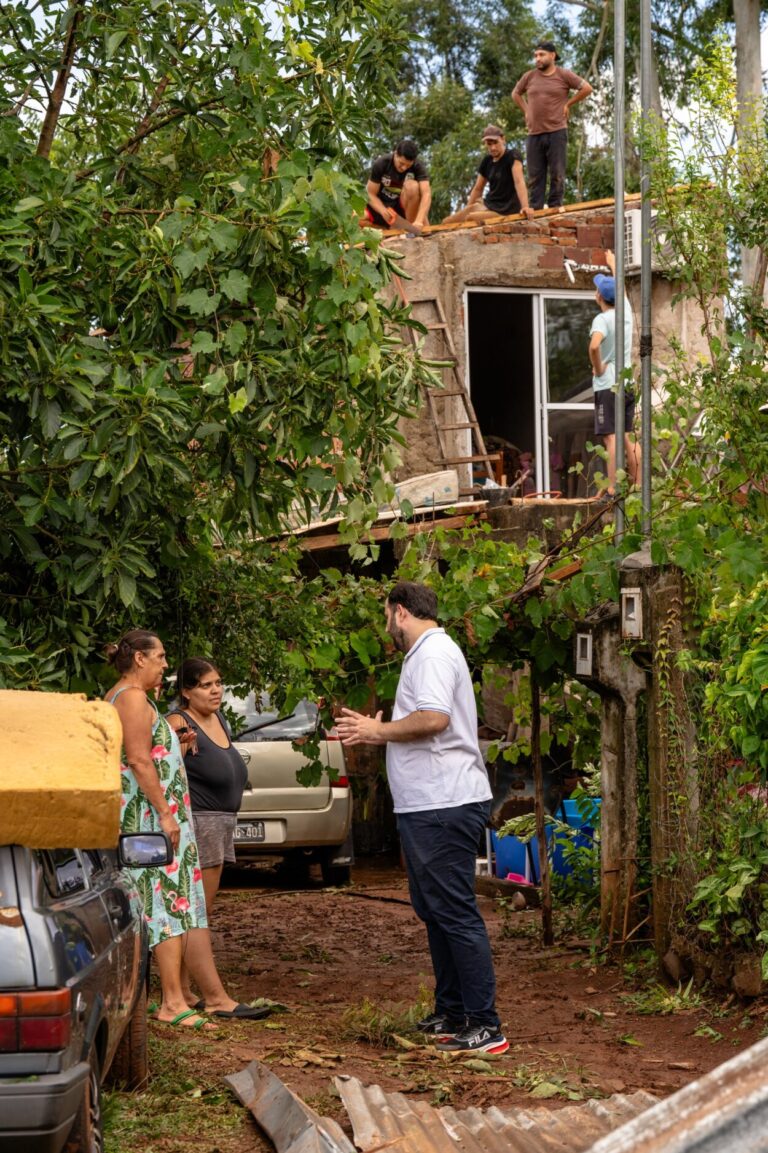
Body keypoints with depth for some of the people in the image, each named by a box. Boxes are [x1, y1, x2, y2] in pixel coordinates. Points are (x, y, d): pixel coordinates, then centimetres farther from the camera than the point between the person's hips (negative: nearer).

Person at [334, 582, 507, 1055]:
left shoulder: (433, 653, -13)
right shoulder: (429, 653, 22)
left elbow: (434, 718, -26)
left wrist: (381, 730, -12)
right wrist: (375, 733, 17)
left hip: (445, 805, -11)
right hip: (431, 805, 11)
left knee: (455, 912, -11)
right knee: (435, 910, 17)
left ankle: (485, 1026, -11)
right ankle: (452, 1013, 26)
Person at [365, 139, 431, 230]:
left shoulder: (418, 166, -20)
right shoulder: (380, 164, -18)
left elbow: (426, 193, -31)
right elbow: (371, 194, -14)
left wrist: (419, 221, -46)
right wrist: (384, 212, -34)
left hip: (403, 206, -1)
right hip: (382, 205, 1)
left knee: (412, 186, -31)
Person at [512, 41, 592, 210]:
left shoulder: (564, 75, 2)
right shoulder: (529, 77, 11)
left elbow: (587, 88, 3)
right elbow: (516, 94, 27)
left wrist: (568, 104, 2)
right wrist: (526, 111, 15)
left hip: (557, 131, -3)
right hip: (534, 133, 3)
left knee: (557, 172, -4)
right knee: (534, 175, 2)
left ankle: (555, 205, 0)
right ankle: (535, 208, 3)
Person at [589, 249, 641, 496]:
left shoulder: (602, 319, -12)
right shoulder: (626, 312, 8)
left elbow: (594, 346, -32)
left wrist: (598, 368, -14)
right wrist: (613, 264, 45)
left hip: (608, 385, -7)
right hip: (629, 383, 7)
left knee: (612, 438, -10)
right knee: (629, 438, 11)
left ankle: (613, 490, -15)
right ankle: (637, 485, 12)